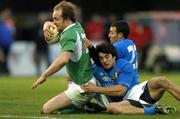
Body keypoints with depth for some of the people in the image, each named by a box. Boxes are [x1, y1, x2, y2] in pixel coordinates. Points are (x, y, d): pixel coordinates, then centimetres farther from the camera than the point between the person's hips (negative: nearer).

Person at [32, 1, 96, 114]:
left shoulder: (69, 35, -21)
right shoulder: (77, 26, 7)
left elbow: (63, 59, -40)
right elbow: (49, 23, 21)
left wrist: (44, 76, -32)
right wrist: (47, 26, -4)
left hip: (82, 88, -10)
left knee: (47, 109, -11)